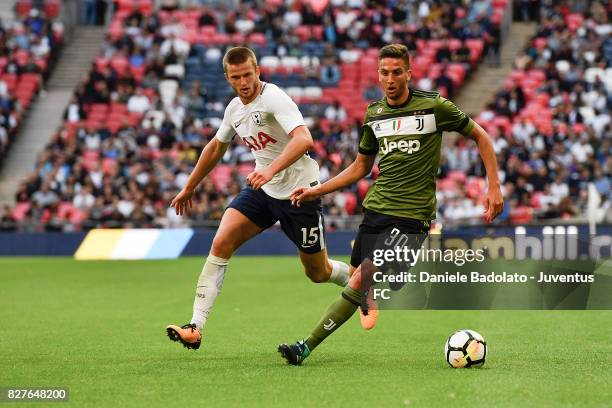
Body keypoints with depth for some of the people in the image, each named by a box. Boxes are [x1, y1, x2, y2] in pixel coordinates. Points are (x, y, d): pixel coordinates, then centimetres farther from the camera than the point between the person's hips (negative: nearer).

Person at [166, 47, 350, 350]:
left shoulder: (273, 98, -20)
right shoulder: (235, 109, 4)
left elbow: (303, 139, -35)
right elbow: (216, 147, 23)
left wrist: (270, 170, -48)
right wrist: (189, 188, 30)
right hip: (262, 189, 6)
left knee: (318, 273, 5)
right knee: (221, 243, -15)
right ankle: (196, 328, -18)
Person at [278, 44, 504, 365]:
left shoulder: (434, 107, -7)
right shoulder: (374, 115, 9)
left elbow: (480, 136, 5)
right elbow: (360, 167, 21)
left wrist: (494, 186, -1)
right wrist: (317, 191, 13)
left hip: (410, 216, -6)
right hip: (375, 210, 6)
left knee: (361, 281, -17)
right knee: (356, 278, 4)